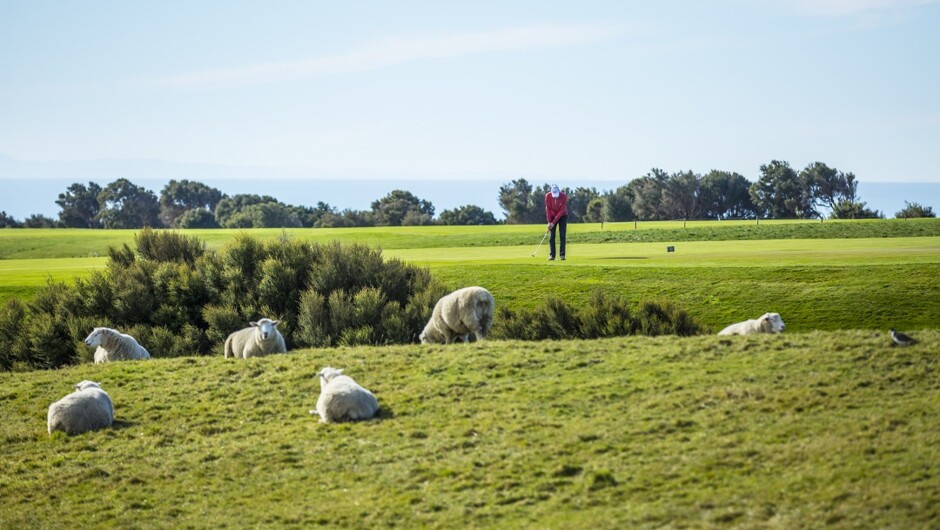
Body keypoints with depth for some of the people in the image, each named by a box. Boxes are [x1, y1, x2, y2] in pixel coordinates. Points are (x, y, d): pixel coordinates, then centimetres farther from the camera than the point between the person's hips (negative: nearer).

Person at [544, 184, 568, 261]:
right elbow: (548, 209, -12)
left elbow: (562, 211, -22)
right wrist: (549, 222, -17)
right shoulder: (548, 196, -19)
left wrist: (554, 222, -23)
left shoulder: (564, 197, -24)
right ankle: (551, 255, -6)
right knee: (552, 236, -6)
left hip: (562, 216, -1)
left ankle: (562, 254, -8)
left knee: (562, 235, -9)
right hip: (552, 216, 1)